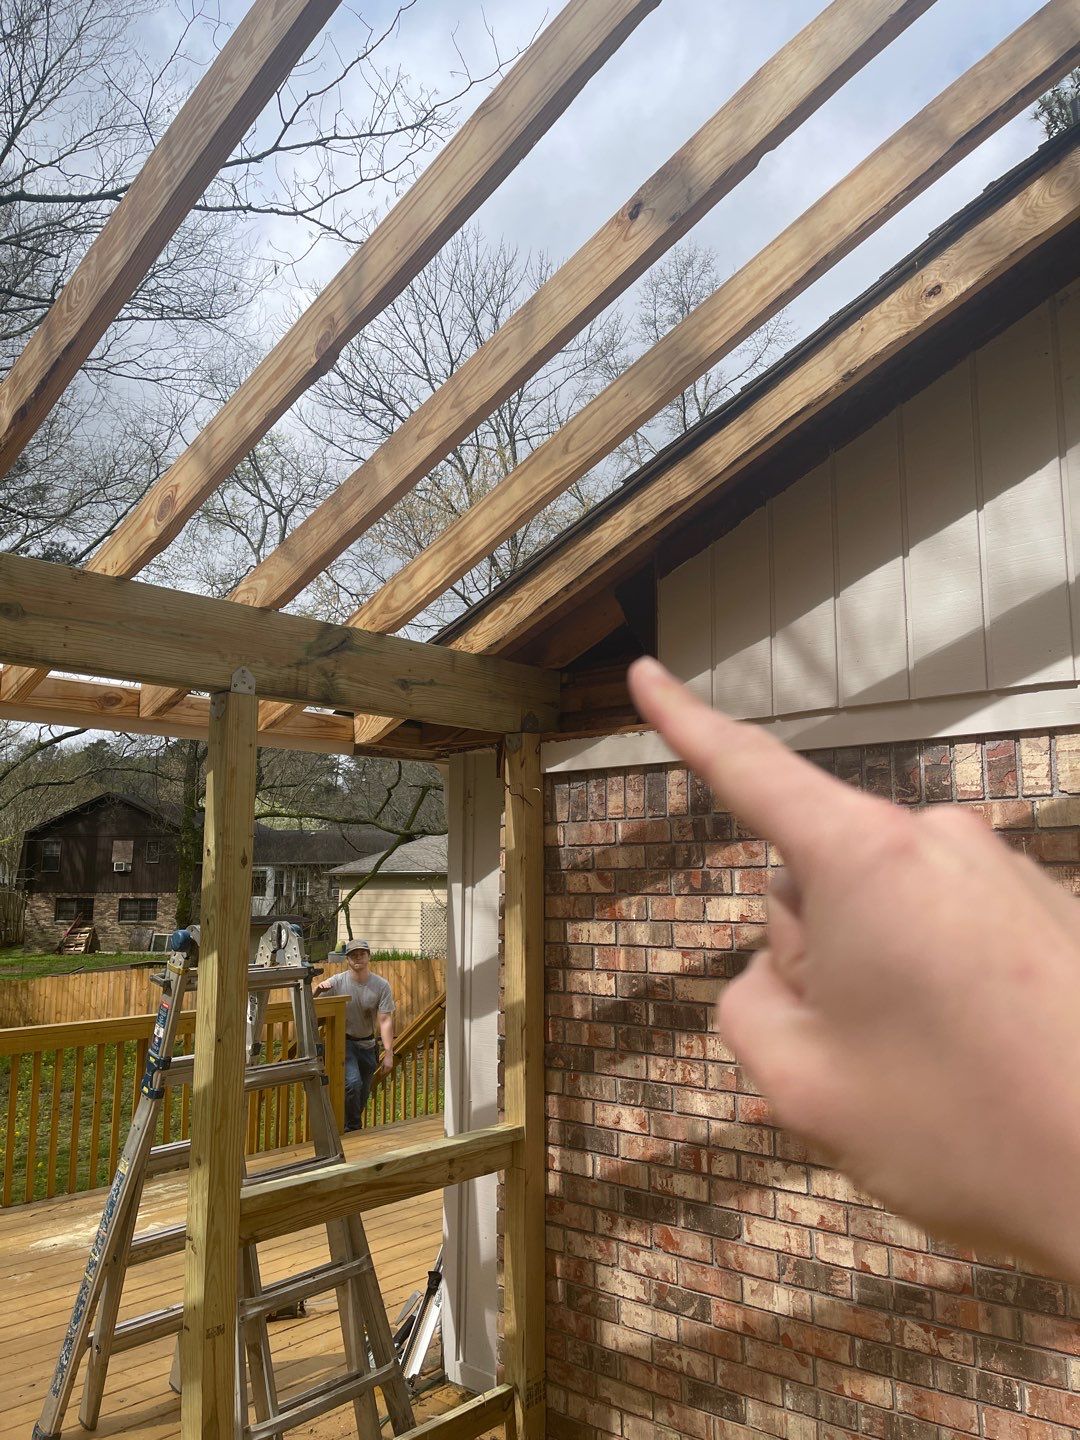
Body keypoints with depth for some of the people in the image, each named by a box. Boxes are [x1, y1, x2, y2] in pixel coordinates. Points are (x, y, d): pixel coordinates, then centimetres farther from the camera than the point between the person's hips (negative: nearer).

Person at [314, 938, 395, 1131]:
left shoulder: (381, 986, -10)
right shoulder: (336, 982, -14)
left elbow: (385, 1020, -15)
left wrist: (388, 1053, -22)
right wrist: (317, 990, -36)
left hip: (368, 1044, 3)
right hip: (344, 1042, -3)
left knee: (363, 1095, 11)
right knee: (353, 1083, -23)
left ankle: (349, 1126, 34)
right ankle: (353, 1128, -2)